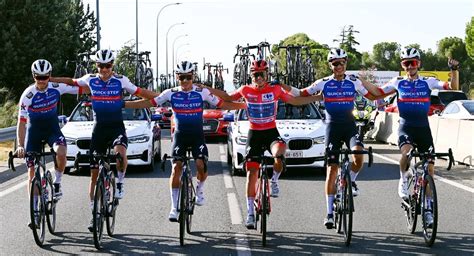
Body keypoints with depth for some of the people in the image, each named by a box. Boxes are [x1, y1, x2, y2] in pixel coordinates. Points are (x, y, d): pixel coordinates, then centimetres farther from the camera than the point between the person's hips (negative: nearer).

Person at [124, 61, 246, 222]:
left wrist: (247, 105, -4)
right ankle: (174, 207, -4)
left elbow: (223, 104, 2)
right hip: (180, 134, 0)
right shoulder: (171, 94, 0)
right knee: (176, 168, -12)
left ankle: (199, 189, 14)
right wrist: (121, 104, -4)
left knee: (202, 165, -19)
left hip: (197, 135, 0)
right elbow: (148, 103, 0)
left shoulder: (202, 93, -1)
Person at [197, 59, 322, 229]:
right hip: (254, 134, 1)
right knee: (252, 172, -3)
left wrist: (319, 97, 6)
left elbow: (295, 101, 9)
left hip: (271, 131, -1)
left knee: (279, 151, -35)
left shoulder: (275, 90, -3)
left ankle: (275, 180, -4)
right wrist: (209, 90, 7)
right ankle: (250, 213, 6)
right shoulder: (246, 90, -2)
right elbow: (228, 98, 14)